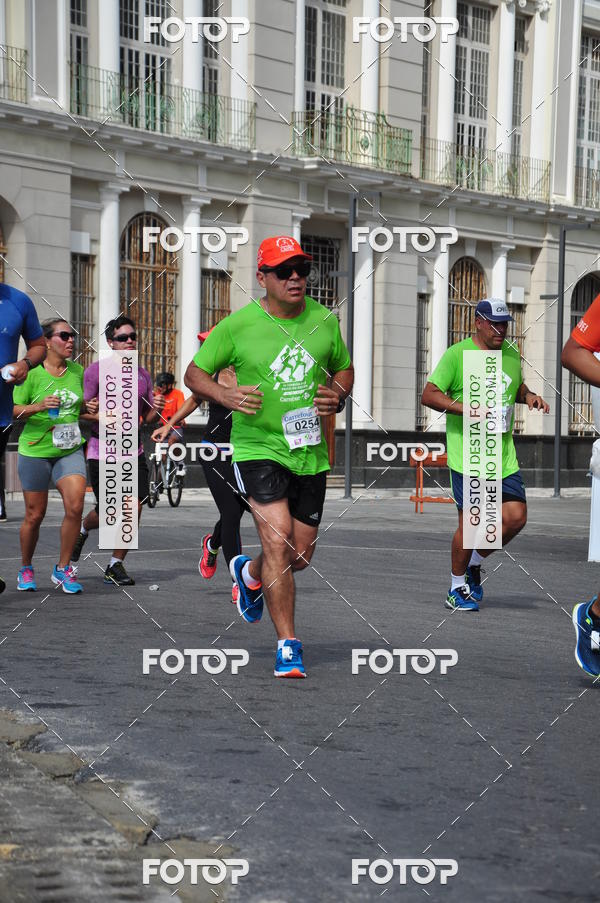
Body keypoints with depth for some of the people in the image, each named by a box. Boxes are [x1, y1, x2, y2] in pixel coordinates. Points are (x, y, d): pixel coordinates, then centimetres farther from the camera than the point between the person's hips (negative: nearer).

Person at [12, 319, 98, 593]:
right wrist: (38, 407, -23)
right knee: (34, 515, 4)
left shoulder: (77, 370, 7)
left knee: (75, 506, -14)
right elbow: (14, 410, -5)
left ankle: (62, 569, 1)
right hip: (35, 449, -3)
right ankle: (26, 569, 27)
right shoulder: (32, 372, -6)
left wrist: (89, 407, 1)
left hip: (70, 450, 3)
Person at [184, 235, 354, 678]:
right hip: (258, 447, -4)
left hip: (311, 452, 4)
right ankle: (288, 645, -6)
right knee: (278, 542, -17)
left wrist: (338, 396, -3)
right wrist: (224, 395, -18)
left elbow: (344, 368, 19)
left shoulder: (325, 320, 3)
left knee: (301, 554, 11)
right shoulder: (237, 325, -7)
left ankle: (249, 572, 46)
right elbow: (194, 373, 1)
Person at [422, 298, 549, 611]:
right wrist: (466, 408, -24)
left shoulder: (511, 353, 12)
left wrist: (530, 396, 7)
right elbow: (429, 395, -11)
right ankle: (456, 588, 16)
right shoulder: (457, 354, -7)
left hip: (504, 457, 6)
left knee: (516, 518, -2)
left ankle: (474, 563, 24)